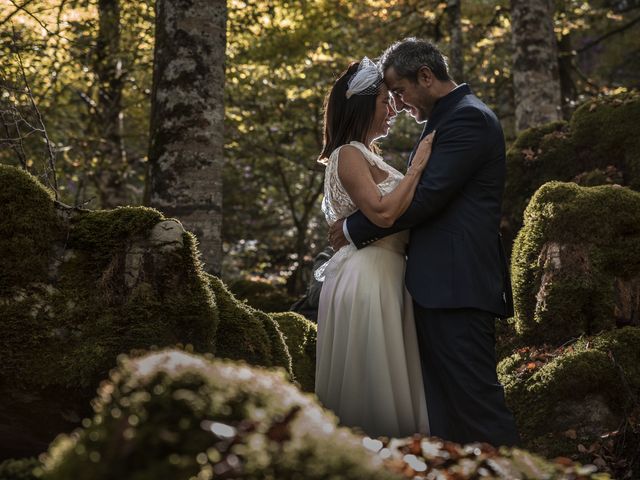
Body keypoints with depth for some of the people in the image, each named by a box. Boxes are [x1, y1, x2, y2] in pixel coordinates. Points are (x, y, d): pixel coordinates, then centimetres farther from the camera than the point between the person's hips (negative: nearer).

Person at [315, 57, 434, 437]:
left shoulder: (369, 156, 19)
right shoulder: (349, 155, -10)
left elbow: (397, 215, 19)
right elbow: (383, 212, -23)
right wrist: (418, 166, -16)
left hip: (385, 276, 10)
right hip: (366, 276, -10)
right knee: (372, 381, -5)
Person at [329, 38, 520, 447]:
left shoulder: (467, 118, -10)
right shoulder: (453, 117, 21)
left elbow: (426, 197, -17)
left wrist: (355, 229, -7)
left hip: (457, 283, -11)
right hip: (443, 280, 11)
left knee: (472, 393, -9)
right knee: (446, 399, 11)